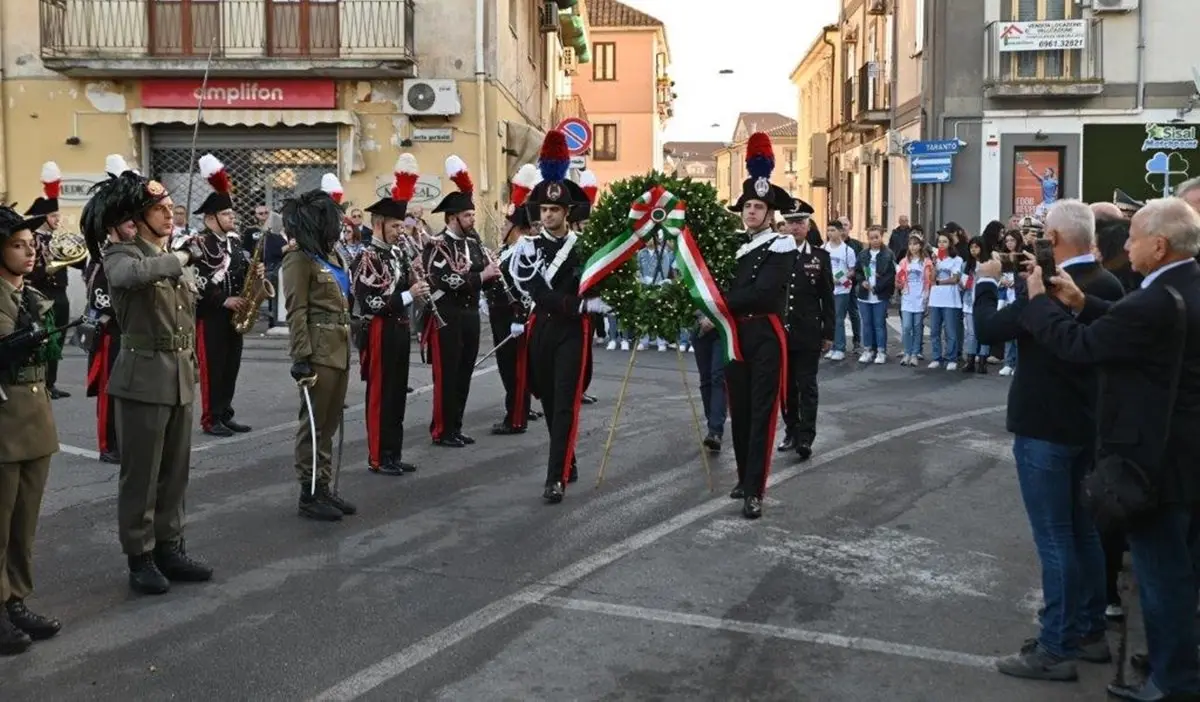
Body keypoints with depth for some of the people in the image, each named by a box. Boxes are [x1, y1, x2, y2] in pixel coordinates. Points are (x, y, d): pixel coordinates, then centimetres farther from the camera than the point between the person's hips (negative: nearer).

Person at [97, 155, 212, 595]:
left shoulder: (175, 259, 13)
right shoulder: (121, 255, -9)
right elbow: (132, 274, -35)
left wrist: (189, 366, 16)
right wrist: (181, 258, -27)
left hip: (180, 378, 7)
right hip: (143, 378, -7)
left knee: (175, 472, 13)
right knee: (140, 475, 2)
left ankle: (169, 549, 24)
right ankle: (140, 559, 13)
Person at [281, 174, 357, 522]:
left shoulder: (332, 254, 14)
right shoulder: (299, 259, -11)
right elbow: (297, 312, -15)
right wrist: (302, 358, -20)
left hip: (340, 349, 8)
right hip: (319, 352, -8)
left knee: (330, 422, 13)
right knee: (314, 422, 0)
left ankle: (324, 487, 22)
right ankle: (309, 495, 8)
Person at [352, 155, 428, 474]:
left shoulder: (397, 253, 12)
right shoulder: (367, 259, -14)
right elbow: (371, 304, -21)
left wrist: (415, 278, 3)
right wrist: (409, 295, -20)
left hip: (399, 330, 8)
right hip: (379, 332, -8)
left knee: (398, 394, 12)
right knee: (380, 395, -1)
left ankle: (394, 453, 20)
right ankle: (378, 457, 6)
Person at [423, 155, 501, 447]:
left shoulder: (474, 243, 12)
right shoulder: (437, 246, -11)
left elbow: (484, 274, 15)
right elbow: (445, 281, -23)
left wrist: (492, 272, -8)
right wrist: (480, 276, -21)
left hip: (471, 315, 8)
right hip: (447, 317, -7)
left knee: (464, 374, 11)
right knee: (446, 376, -3)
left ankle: (456, 428, 20)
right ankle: (442, 431, 5)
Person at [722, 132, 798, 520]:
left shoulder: (782, 246, -6)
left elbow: (762, 292, -18)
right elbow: (725, 288, 10)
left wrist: (718, 305, -15)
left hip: (766, 336, -6)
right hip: (735, 335, 6)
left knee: (762, 413, -5)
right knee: (739, 412, 12)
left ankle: (755, 491, -6)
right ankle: (745, 479, 26)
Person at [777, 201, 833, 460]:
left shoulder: (820, 256, 2)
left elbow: (827, 298, 3)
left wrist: (828, 333, -1)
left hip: (808, 334, -2)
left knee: (807, 386, -3)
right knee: (786, 386, 10)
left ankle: (806, 437, -4)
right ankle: (791, 431, 21)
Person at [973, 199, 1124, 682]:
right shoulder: (1109, 286, 2)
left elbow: (988, 330, -17)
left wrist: (986, 282, -2)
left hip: (1045, 427, -8)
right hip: (1090, 424, 8)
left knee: (1054, 538, -2)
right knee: (1086, 531, 18)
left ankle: (1056, 649, 6)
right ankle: (1089, 632, 30)